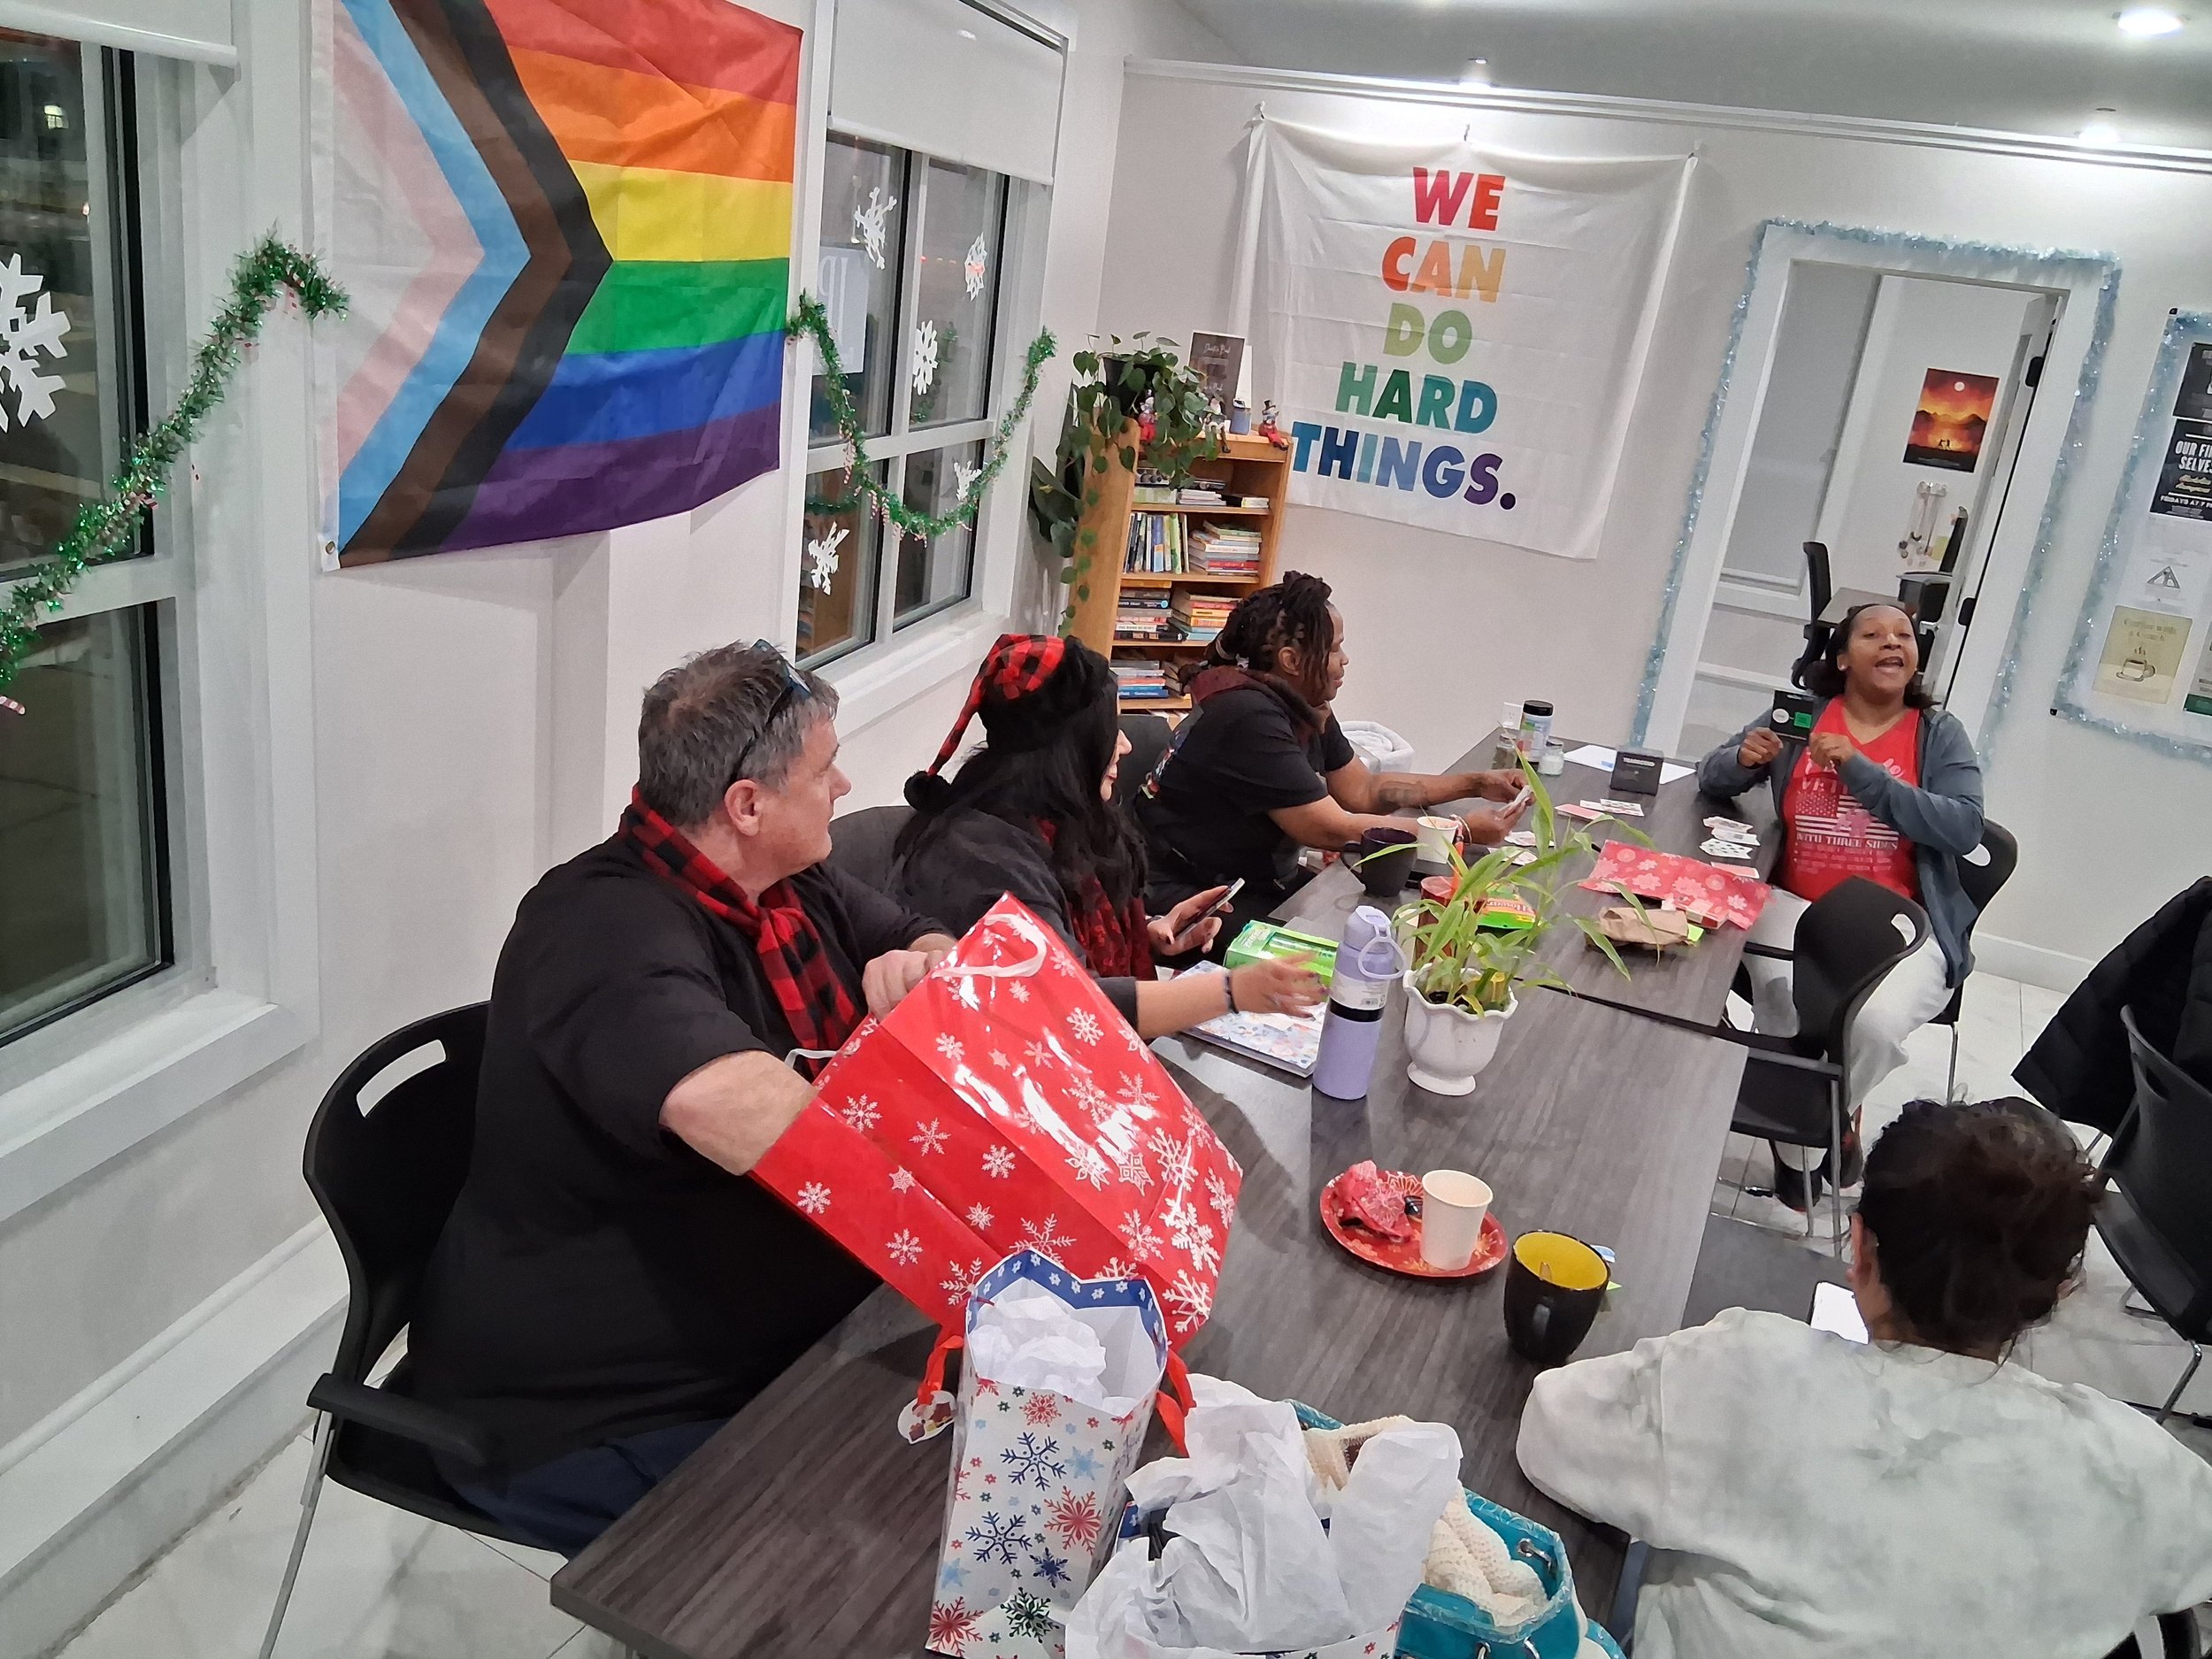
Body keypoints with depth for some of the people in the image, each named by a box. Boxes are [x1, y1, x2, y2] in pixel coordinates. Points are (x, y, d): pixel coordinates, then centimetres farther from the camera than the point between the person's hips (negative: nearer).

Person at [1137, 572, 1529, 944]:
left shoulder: (1306, 708, 5)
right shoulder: (1250, 719, -25)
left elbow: (1363, 790, 12)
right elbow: (1334, 830, -25)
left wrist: (1474, 783, 7)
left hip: (1261, 882, 10)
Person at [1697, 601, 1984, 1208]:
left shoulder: (1940, 734, 6)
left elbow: (1964, 828, -9)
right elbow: (1711, 779, 12)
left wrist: (1861, 770, -15)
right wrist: (1745, 758, -13)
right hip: (1796, 906, 1)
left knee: (1875, 1025, -30)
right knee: (1787, 995, -31)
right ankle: (1799, 1143, -3)